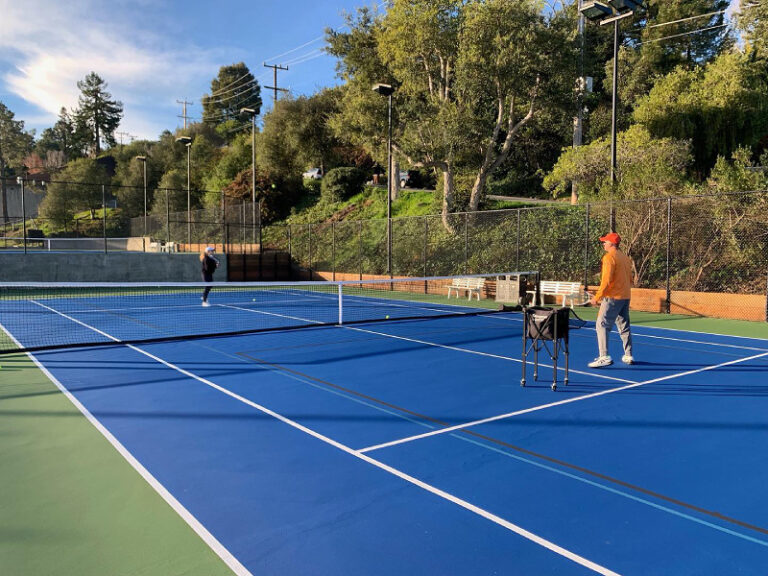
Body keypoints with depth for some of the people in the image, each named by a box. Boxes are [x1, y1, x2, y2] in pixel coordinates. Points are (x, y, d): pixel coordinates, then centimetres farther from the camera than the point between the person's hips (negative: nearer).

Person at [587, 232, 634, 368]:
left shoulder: (609, 257, -12)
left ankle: (604, 357, -14)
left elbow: (606, 280, -19)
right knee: (624, 327, 16)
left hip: (612, 297, -9)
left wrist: (597, 297, -16)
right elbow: (630, 279, 18)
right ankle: (629, 356, 22)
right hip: (625, 297, 9)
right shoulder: (625, 257, 14)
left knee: (602, 325, -7)